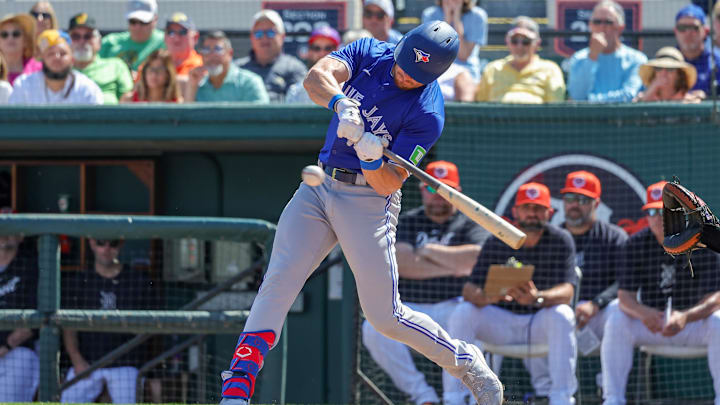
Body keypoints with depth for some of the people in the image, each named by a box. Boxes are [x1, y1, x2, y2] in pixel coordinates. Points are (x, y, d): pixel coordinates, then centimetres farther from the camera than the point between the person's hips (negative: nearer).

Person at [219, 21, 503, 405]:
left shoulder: (427, 112, -14)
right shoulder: (369, 52, -2)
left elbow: (388, 184, -17)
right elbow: (316, 77, -21)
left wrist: (373, 160, -37)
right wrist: (340, 102, -41)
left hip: (368, 201, -4)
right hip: (319, 185, 4)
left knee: (385, 317, -5)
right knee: (278, 281, -12)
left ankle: (467, 363, 18)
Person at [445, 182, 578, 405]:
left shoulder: (560, 241, -7)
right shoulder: (496, 243, -4)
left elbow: (567, 291, -20)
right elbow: (469, 289, -13)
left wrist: (537, 298, -43)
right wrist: (487, 297, -38)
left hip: (541, 323, -1)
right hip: (501, 323, 2)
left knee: (562, 315, -34)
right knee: (462, 313, -24)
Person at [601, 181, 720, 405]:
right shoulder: (636, 244, -6)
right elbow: (625, 296, -11)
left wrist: (686, 317, -40)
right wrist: (643, 313, -36)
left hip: (693, 320, -2)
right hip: (650, 321, 2)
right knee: (616, 322, -25)